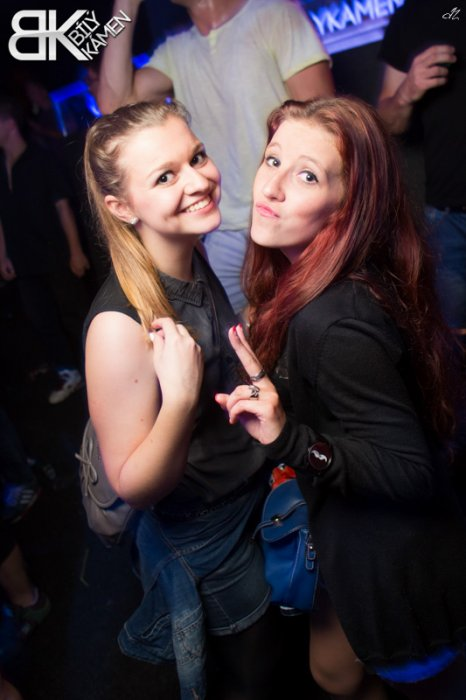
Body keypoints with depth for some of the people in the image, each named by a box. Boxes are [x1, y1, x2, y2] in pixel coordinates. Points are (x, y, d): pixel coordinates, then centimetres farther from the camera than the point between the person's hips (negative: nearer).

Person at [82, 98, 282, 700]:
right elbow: (132, 486, -26)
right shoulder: (121, 324, -34)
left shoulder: (200, 261, -9)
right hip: (206, 533, -7)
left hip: (260, 489, 8)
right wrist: (180, 398, -40)